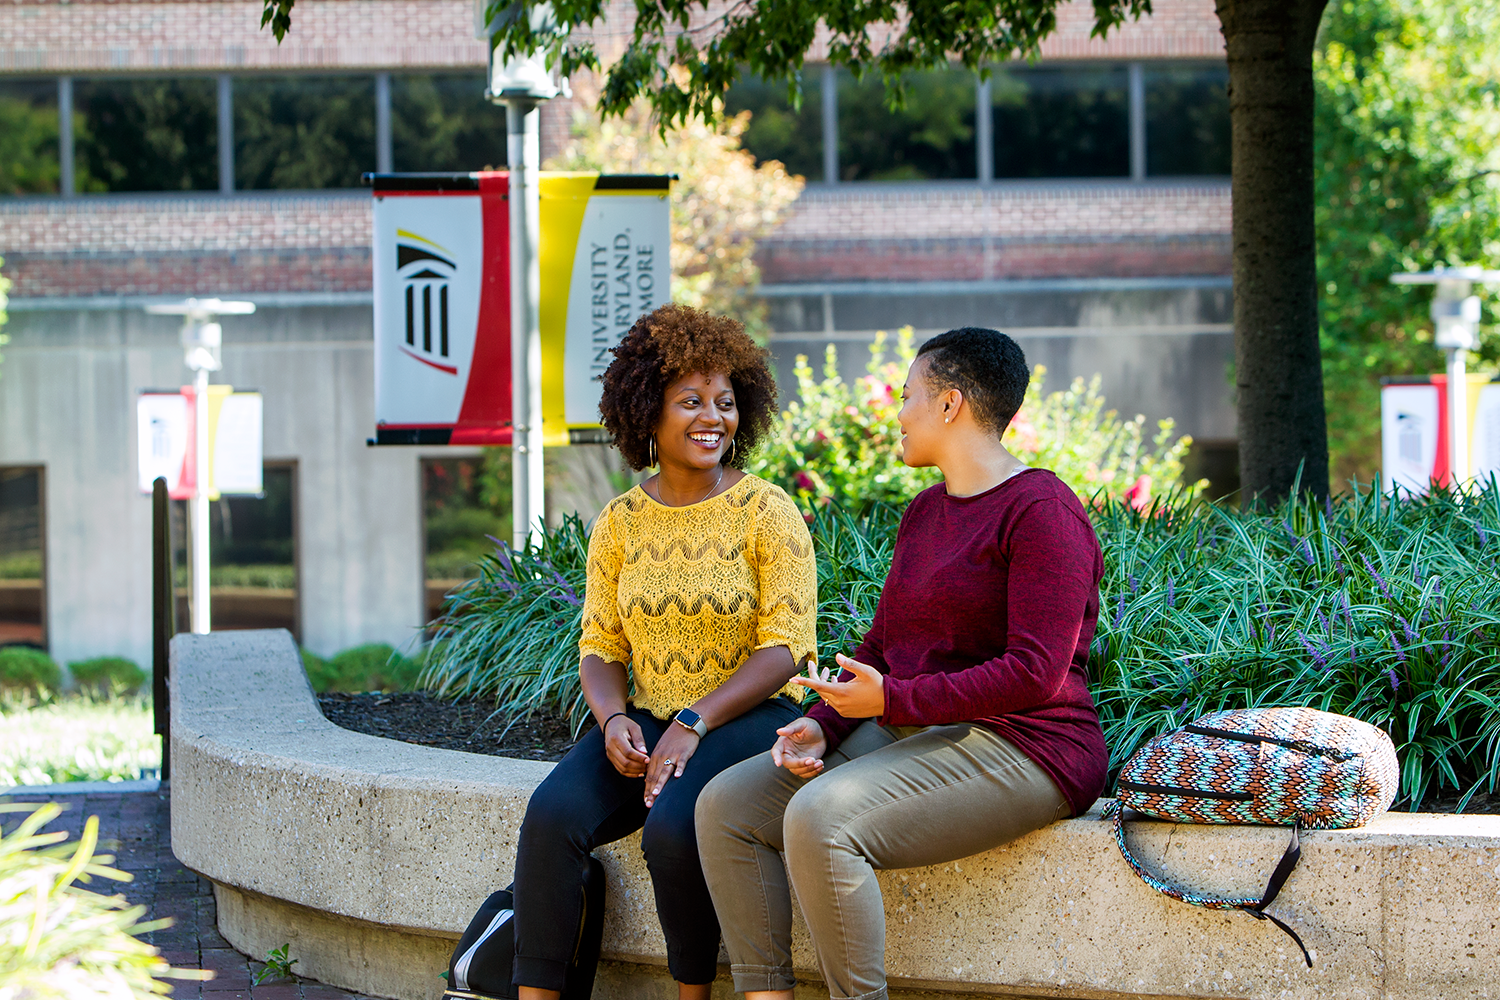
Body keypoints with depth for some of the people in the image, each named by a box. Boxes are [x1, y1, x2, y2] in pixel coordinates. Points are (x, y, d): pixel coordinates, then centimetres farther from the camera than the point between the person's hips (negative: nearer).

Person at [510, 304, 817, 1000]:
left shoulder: (766, 513, -3)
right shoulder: (620, 523, 9)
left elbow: (785, 646, -9)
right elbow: (599, 648, 12)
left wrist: (693, 723, -18)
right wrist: (613, 720, -11)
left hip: (749, 720, -4)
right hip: (643, 724, 4)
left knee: (672, 830, -32)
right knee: (551, 815, -24)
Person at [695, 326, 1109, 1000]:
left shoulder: (1042, 513, -12)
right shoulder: (925, 512, 18)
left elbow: (1034, 674, -20)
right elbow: (881, 645, 20)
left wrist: (893, 699, -20)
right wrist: (822, 724, 0)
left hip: (1018, 749, -10)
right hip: (911, 738, 10)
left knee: (818, 818, -32)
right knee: (727, 805, -5)